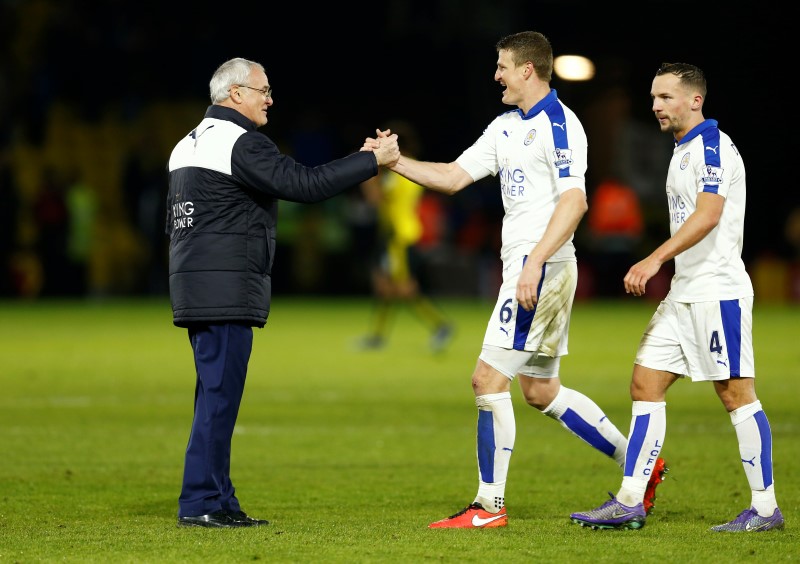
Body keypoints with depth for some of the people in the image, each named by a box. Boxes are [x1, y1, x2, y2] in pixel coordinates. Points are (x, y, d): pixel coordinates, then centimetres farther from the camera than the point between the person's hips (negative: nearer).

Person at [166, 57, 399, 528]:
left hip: (194, 288, 10)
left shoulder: (188, 145, 19)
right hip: (227, 292, -10)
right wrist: (373, 161, -13)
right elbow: (304, 184, -19)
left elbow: (173, 220, 24)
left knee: (216, 396, 12)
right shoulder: (241, 142, -12)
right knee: (219, 395, -8)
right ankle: (201, 503, -9)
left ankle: (218, 501, 14)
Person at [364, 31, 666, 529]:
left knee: (489, 378, -9)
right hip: (524, 265, 10)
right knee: (541, 390, 13)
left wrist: (535, 262, -28)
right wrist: (393, 160, 7)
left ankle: (490, 506, -3)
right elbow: (453, 177, 17)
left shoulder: (558, 124, -13)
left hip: (543, 266, -10)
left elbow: (574, 202, -21)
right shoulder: (506, 127, 16)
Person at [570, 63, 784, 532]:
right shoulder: (684, 151, 18)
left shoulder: (713, 145, -12)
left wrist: (654, 261, -28)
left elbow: (708, 215, -24)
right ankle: (630, 503, 3)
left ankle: (766, 507, 0)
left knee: (736, 393, -6)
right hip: (684, 293, 10)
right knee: (645, 384, 4)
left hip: (718, 290, -10)